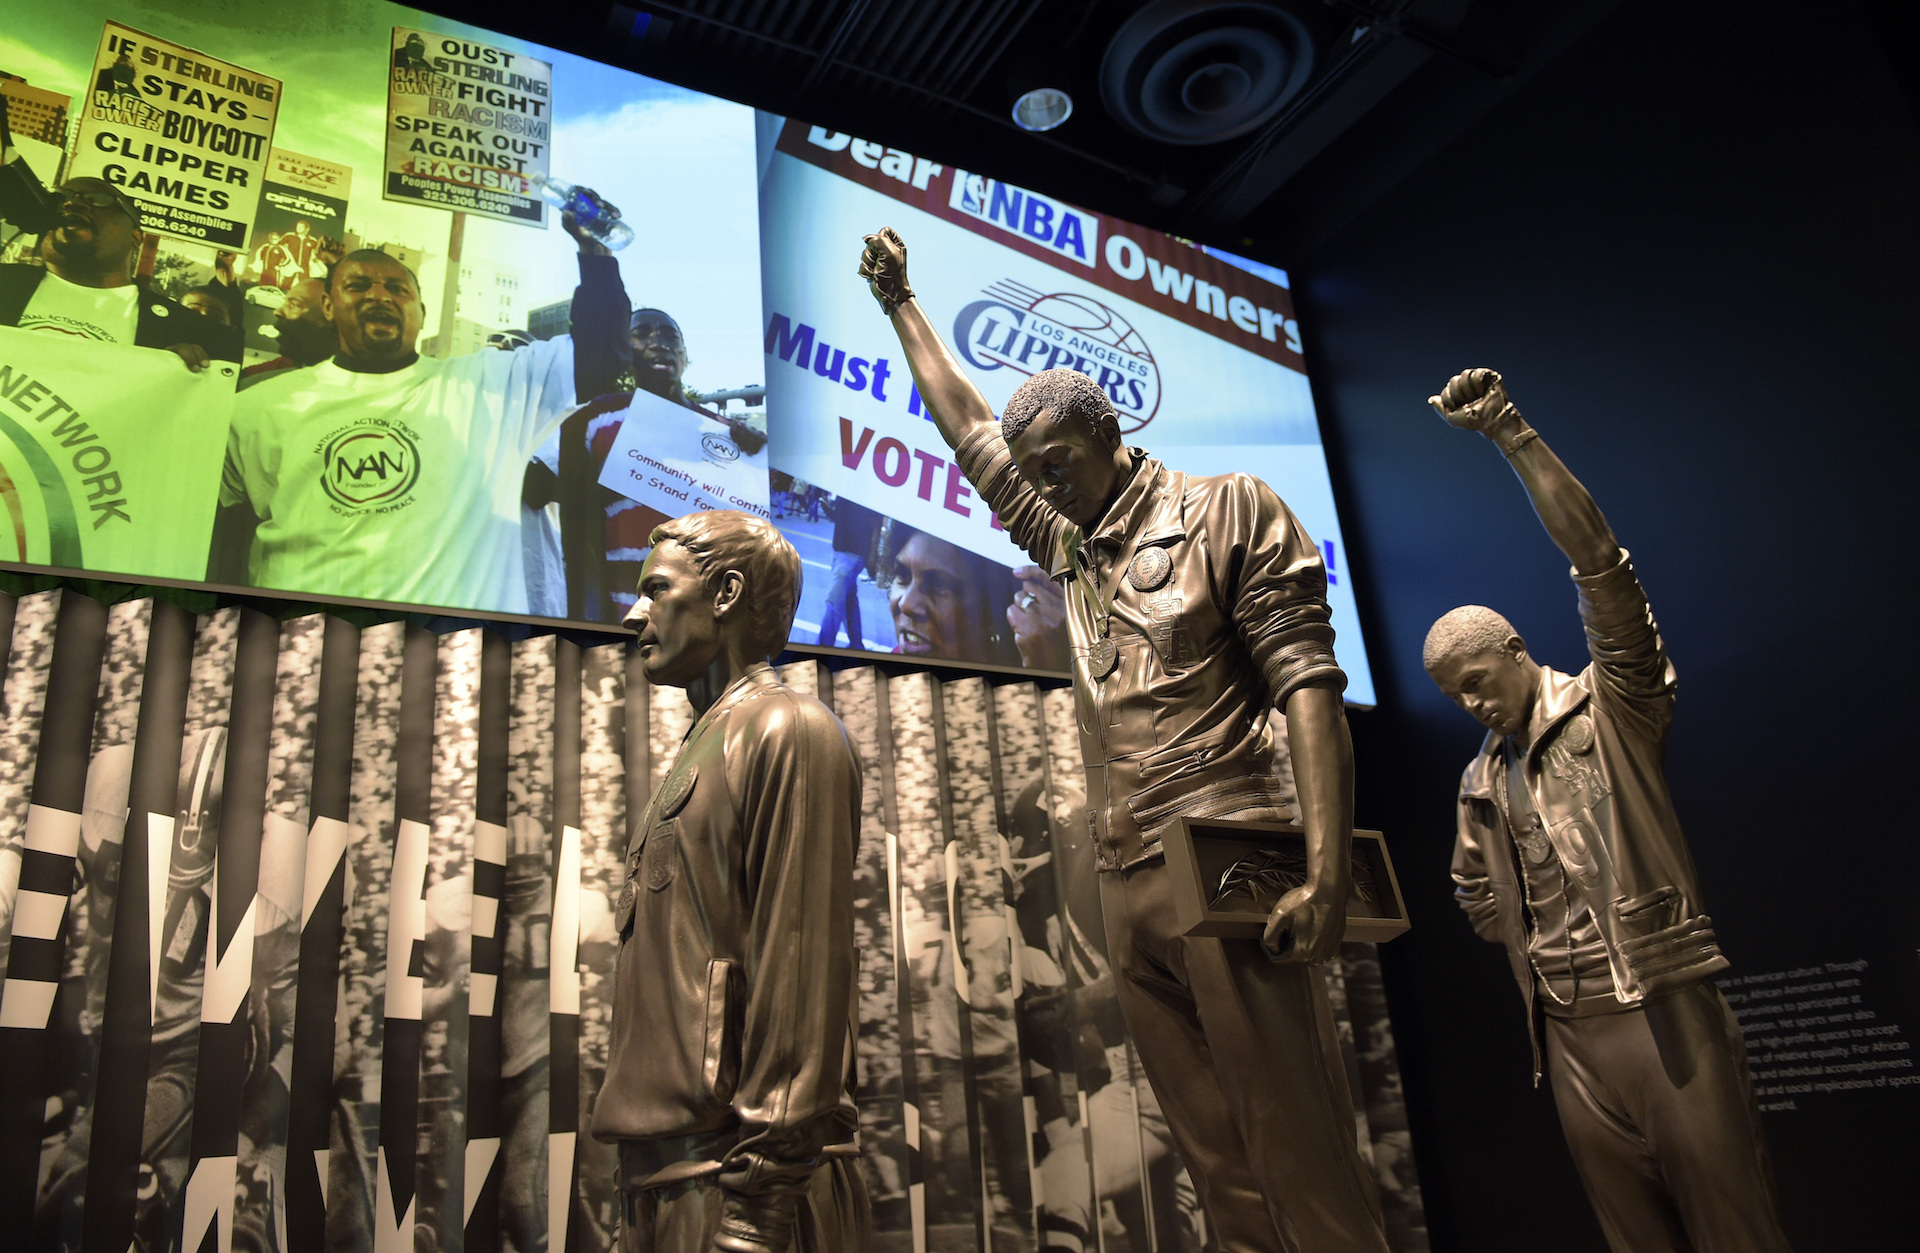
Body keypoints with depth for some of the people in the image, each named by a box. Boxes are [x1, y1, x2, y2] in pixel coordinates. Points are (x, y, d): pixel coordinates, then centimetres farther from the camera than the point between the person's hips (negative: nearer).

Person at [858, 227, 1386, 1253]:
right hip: (1126, 887, 6)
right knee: (1219, 1167, 8)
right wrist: (899, 303, 35)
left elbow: (1307, 682, -7)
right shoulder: (1067, 548, 20)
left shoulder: (1227, 512, 3)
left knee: (1303, 1158, -5)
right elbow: (967, 429, 30)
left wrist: (1326, 870, -17)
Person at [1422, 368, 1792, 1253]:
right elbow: (1478, 898, 28)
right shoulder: (1480, 783, 13)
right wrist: (1540, 958, 12)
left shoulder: (1611, 707, -2)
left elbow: (1601, 563, -16)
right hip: (1569, 1034, 5)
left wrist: (1508, 431, -20)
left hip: (1667, 1013, -5)